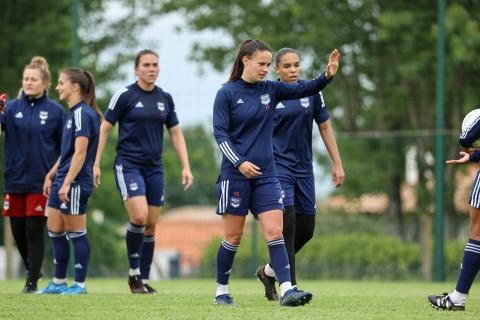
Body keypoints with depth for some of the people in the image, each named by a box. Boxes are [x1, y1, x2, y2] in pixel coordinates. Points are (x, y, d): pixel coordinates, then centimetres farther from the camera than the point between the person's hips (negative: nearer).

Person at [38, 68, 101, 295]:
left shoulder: (82, 113, -15)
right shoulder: (74, 113, 15)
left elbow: (80, 152, -21)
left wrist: (67, 183, -23)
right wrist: (51, 175, 23)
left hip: (75, 183, -10)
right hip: (62, 181, 10)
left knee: (76, 233, -2)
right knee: (54, 231, 12)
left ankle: (79, 284, 5)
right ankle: (59, 282, 20)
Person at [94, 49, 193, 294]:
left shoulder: (165, 99, 9)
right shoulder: (124, 96, -5)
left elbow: (176, 134, 15)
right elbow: (105, 129, -1)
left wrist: (186, 167, 8)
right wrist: (96, 164, -6)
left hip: (154, 168, 5)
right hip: (128, 165, -5)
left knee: (151, 225, 4)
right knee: (139, 217, -20)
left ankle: (144, 280, 13)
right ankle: (133, 272, -3)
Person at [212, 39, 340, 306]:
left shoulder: (270, 90, 8)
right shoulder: (227, 93, -5)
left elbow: (305, 89, 0)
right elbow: (220, 133, -8)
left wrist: (327, 76, -18)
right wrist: (239, 163, -19)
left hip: (266, 174, 4)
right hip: (235, 174, -4)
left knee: (275, 232, -6)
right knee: (233, 237, 2)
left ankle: (286, 290, -13)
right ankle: (221, 291, 16)